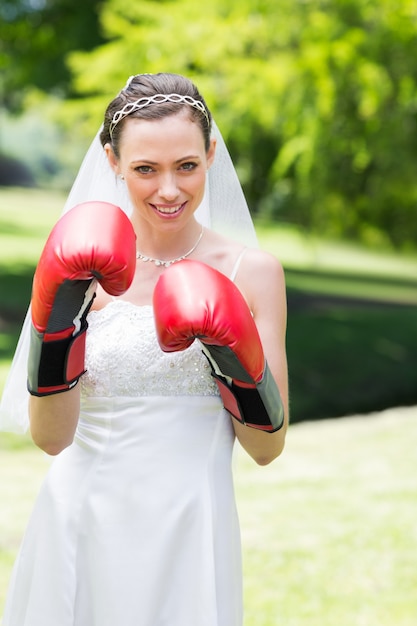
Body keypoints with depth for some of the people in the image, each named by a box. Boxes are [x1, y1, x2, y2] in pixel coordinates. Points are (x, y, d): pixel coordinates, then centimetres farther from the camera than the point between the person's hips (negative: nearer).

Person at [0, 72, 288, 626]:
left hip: (189, 534, 0)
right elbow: (52, 436, -8)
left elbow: (267, 448, 0)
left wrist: (239, 359, -16)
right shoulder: (83, 268, -2)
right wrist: (55, 319, -20)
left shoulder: (253, 272, -2)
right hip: (81, 528, 0)